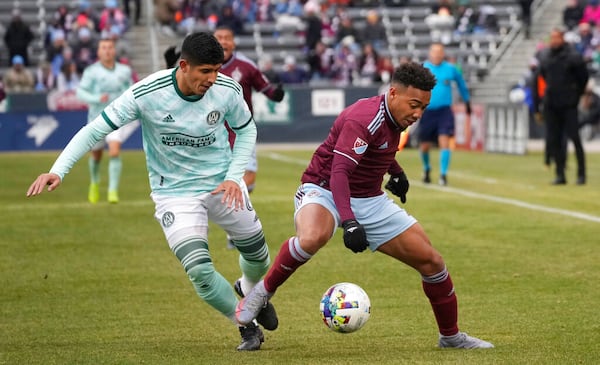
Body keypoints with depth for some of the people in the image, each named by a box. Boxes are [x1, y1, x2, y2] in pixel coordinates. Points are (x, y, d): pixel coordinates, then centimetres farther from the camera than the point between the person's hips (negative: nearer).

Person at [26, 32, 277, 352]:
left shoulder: (228, 90, -15)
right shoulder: (145, 95, -25)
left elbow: (246, 129, 5)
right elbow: (94, 130, -19)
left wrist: (234, 177, -8)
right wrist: (58, 170, -30)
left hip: (222, 184, 3)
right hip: (174, 192, -3)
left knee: (258, 255, 14)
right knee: (200, 271, -19)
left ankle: (250, 291, 54)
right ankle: (248, 328, 8)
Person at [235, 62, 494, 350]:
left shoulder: (395, 117, 2)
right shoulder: (364, 119, -26)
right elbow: (339, 172, -36)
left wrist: (396, 172, 28)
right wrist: (349, 222, -46)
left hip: (370, 201, 8)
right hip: (325, 192, -8)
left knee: (431, 261, 2)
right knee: (312, 238, -43)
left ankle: (451, 336, 22)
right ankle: (263, 291, -17)